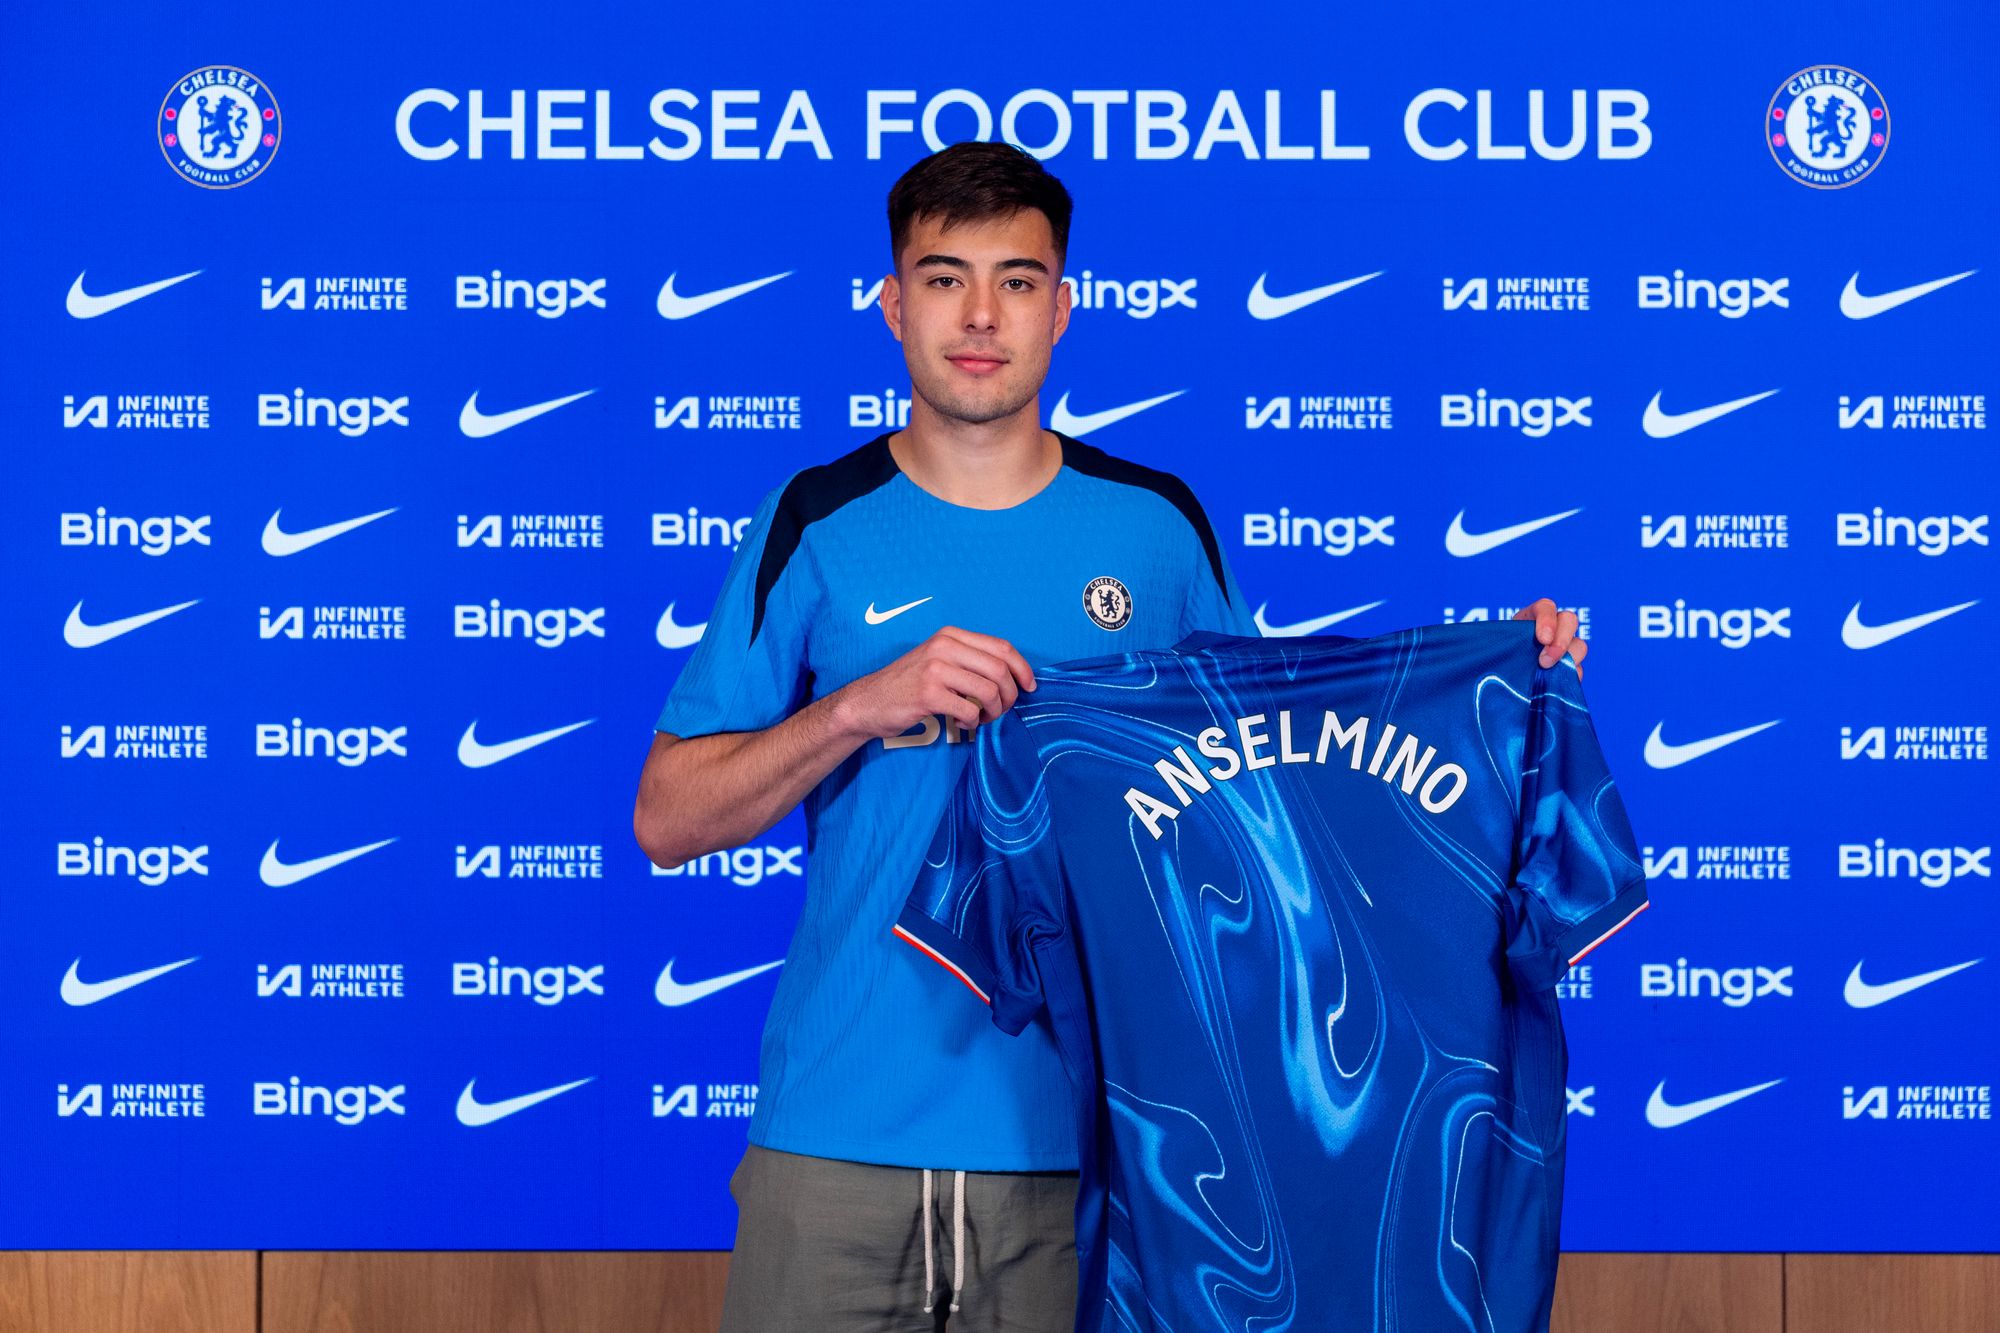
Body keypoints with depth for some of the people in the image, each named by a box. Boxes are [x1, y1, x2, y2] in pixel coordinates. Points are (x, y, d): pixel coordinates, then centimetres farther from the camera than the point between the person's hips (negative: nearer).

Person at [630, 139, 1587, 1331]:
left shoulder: (1158, 524, 5)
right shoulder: (819, 526, 1)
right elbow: (666, 820, -1)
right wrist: (861, 706, -15)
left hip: (1078, 1137, 1)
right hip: (837, 1134, -1)